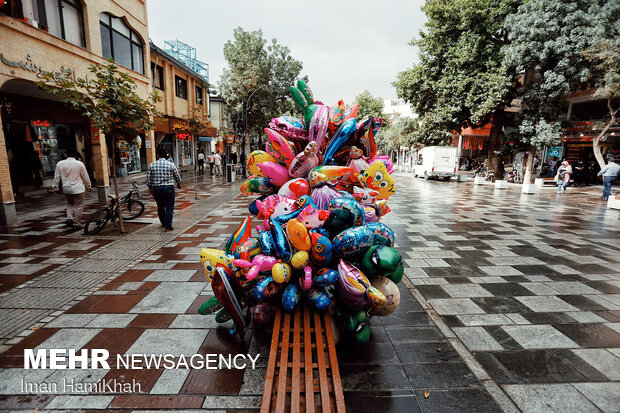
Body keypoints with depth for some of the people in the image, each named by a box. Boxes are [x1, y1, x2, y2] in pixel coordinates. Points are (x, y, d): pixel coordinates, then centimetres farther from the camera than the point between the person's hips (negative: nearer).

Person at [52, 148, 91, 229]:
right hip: (78, 189, -4)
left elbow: (56, 177, 4)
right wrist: (88, 186, 12)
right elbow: (85, 177, -1)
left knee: (70, 204, 25)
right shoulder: (79, 164, -9)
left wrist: (55, 187, 15)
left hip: (66, 189, 4)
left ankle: (69, 218, 9)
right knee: (78, 206, 4)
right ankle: (77, 224, 9)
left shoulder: (60, 163, 1)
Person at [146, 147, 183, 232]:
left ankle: (163, 223, 34)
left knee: (160, 207, 18)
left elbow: (148, 178, 3)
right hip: (168, 188, -3)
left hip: (156, 189, 3)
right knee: (169, 208, 0)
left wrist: (150, 187, 16)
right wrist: (179, 183, 25)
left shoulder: (151, 165, 1)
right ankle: (168, 226, -5)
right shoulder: (171, 164, -4)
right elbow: (177, 176, 7)